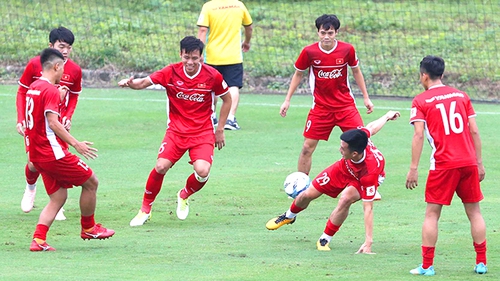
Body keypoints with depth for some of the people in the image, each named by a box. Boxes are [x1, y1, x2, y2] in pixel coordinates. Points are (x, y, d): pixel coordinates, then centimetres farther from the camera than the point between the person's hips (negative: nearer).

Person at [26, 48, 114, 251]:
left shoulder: (33, 88, 13)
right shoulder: (51, 90, -15)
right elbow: (53, 123, -23)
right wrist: (75, 144, -25)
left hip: (37, 155, 9)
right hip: (53, 153, -9)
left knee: (58, 198, 11)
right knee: (91, 182, 6)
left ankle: (38, 240, -3)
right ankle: (88, 228, 18)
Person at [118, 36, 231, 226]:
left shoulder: (212, 76, -8)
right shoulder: (171, 72, -8)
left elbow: (227, 99, 7)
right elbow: (144, 82, -11)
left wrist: (220, 130, 7)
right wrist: (130, 83, -35)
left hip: (203, 132, 0)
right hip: (176, 130, 0)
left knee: (202, 171, -22)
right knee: (161, 166, -19)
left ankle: (184, 196, 14)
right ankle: (145, 209, 4)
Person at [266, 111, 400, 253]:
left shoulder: (370, 173, -46)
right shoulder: (361, 134, -36)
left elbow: (368, 208, -42)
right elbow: (371, 127, -11)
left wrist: (368, 242, -45)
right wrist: (386, 117, 13)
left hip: (362, 180, -5)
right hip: (345, 168, 5)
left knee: (345, 199, -36)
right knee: (308, 194, 9)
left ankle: (325, 240, -13)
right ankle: (289, 216, 46)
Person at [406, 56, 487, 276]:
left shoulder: (421, 101, 0)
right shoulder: (461, 96, 11)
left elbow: (418, 136, -9)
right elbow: (474, 131, 8)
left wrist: (413, 169, -8)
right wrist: (479, 163, 14)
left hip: (443, 165, -3)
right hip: (468, 161, 3)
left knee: (432, 213, 3)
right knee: (474, 211, 11)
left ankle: (427, 266, 0)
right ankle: (481, 263, 11)